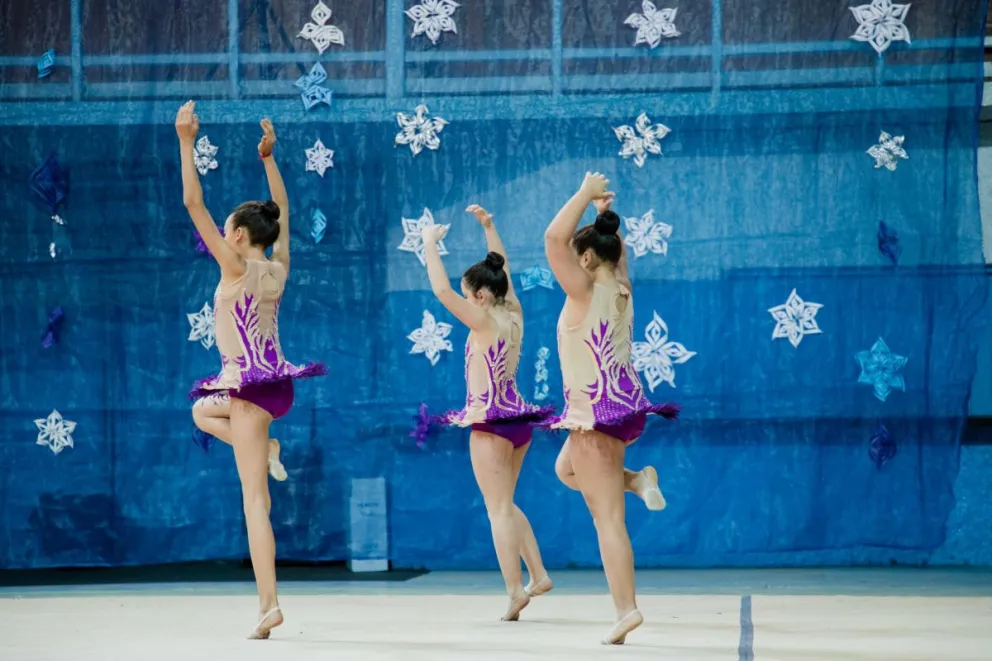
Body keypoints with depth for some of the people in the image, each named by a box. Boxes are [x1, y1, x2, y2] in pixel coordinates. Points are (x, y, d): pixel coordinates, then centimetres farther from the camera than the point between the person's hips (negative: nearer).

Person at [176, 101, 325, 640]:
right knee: (202, 409, 34)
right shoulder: (278, 268, 6)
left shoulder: (237, 267, -12)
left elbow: (193, 203, -15)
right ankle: (266, 451, 13)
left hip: (248, 383, -7)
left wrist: (186, 142, -12)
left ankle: (269, 604, -9)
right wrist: (267, 156, 26)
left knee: (254, 498, -6)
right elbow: (281, 207, 23)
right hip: (275, 381, 7)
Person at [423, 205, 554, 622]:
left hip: (490, 421, -8)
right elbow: (501, 271, 21)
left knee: (499, 509, -5)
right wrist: (488, 226, 25)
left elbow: (441, 290, -18)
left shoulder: (485, 321, -14)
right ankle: (538, 575, 15)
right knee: (505, 506, 20)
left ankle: (515, 591, -8)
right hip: (517, 417, 8)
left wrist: (430, 243, -8)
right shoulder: (514, 316, 5)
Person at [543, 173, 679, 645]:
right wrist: (606, 215, 20)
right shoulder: (621, 290, 5)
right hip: (624, 405, 8)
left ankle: (626, 610, -11)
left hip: (597, 412, -8)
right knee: (566, 468, 32)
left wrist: (586, 195, -15)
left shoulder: (587, 292, -15)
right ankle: (639, 480, 11)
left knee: (608, 519, -7)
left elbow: (554, 238, -24)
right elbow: (615, 249, 28)